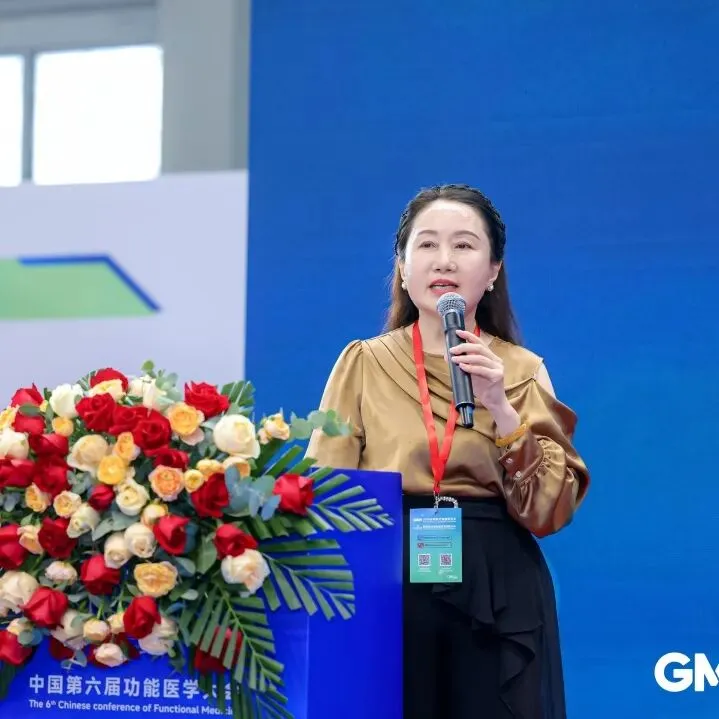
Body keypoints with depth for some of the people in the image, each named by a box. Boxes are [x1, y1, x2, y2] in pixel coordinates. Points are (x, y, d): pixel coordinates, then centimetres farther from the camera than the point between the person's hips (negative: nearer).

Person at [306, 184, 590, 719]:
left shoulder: (522, 370, 4)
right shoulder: (364, 363, 3)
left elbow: (551, 509, -5)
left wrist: (500, 409, -16)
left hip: (499, 596, 1)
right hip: (389, 588, 0)